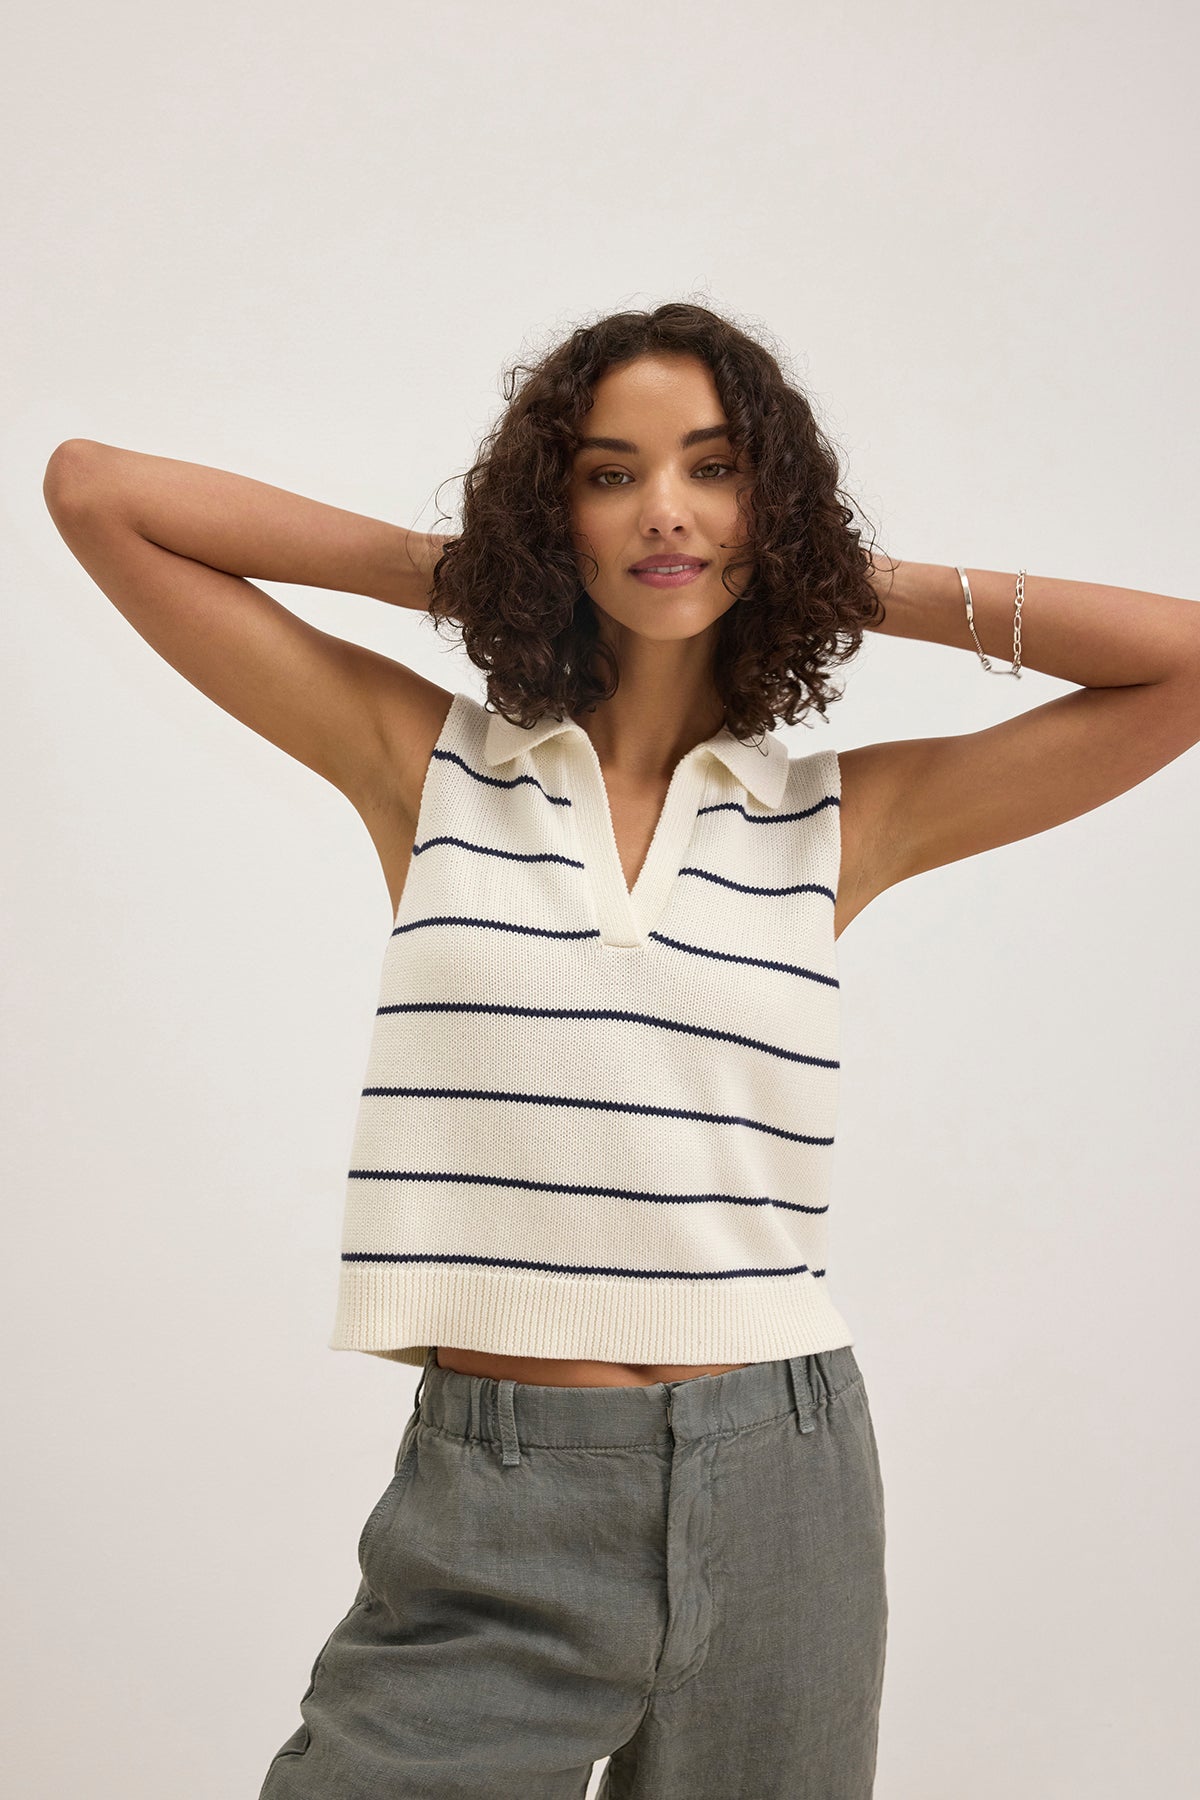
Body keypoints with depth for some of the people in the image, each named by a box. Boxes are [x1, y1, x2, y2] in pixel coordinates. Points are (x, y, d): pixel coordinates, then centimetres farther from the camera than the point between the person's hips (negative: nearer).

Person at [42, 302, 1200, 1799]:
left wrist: (881, 591, 4)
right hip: (486, 1518, -1)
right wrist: (438, 568, 4)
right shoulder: (427, 768, 2)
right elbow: (94, 492, 3)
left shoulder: (847, 820, 4)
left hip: (776, 1500, 2)